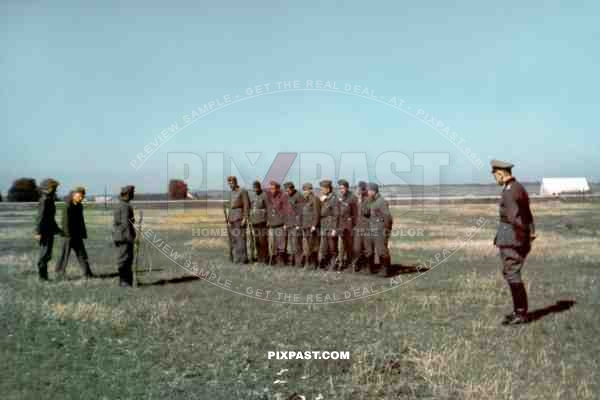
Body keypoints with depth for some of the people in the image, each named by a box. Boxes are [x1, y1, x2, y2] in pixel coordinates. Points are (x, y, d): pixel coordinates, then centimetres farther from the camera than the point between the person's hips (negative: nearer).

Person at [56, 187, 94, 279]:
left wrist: (83, 233, 12)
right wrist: (68, 234, -20)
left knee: (82, 254, 8)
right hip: (69, 234, -8)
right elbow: (65, 221, -17)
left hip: (77, 235, 8)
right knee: (65, 253, 1)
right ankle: (60, 271, 13)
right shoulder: (68, 206, -13)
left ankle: (87, 273, 11)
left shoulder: (79, 206, 11)